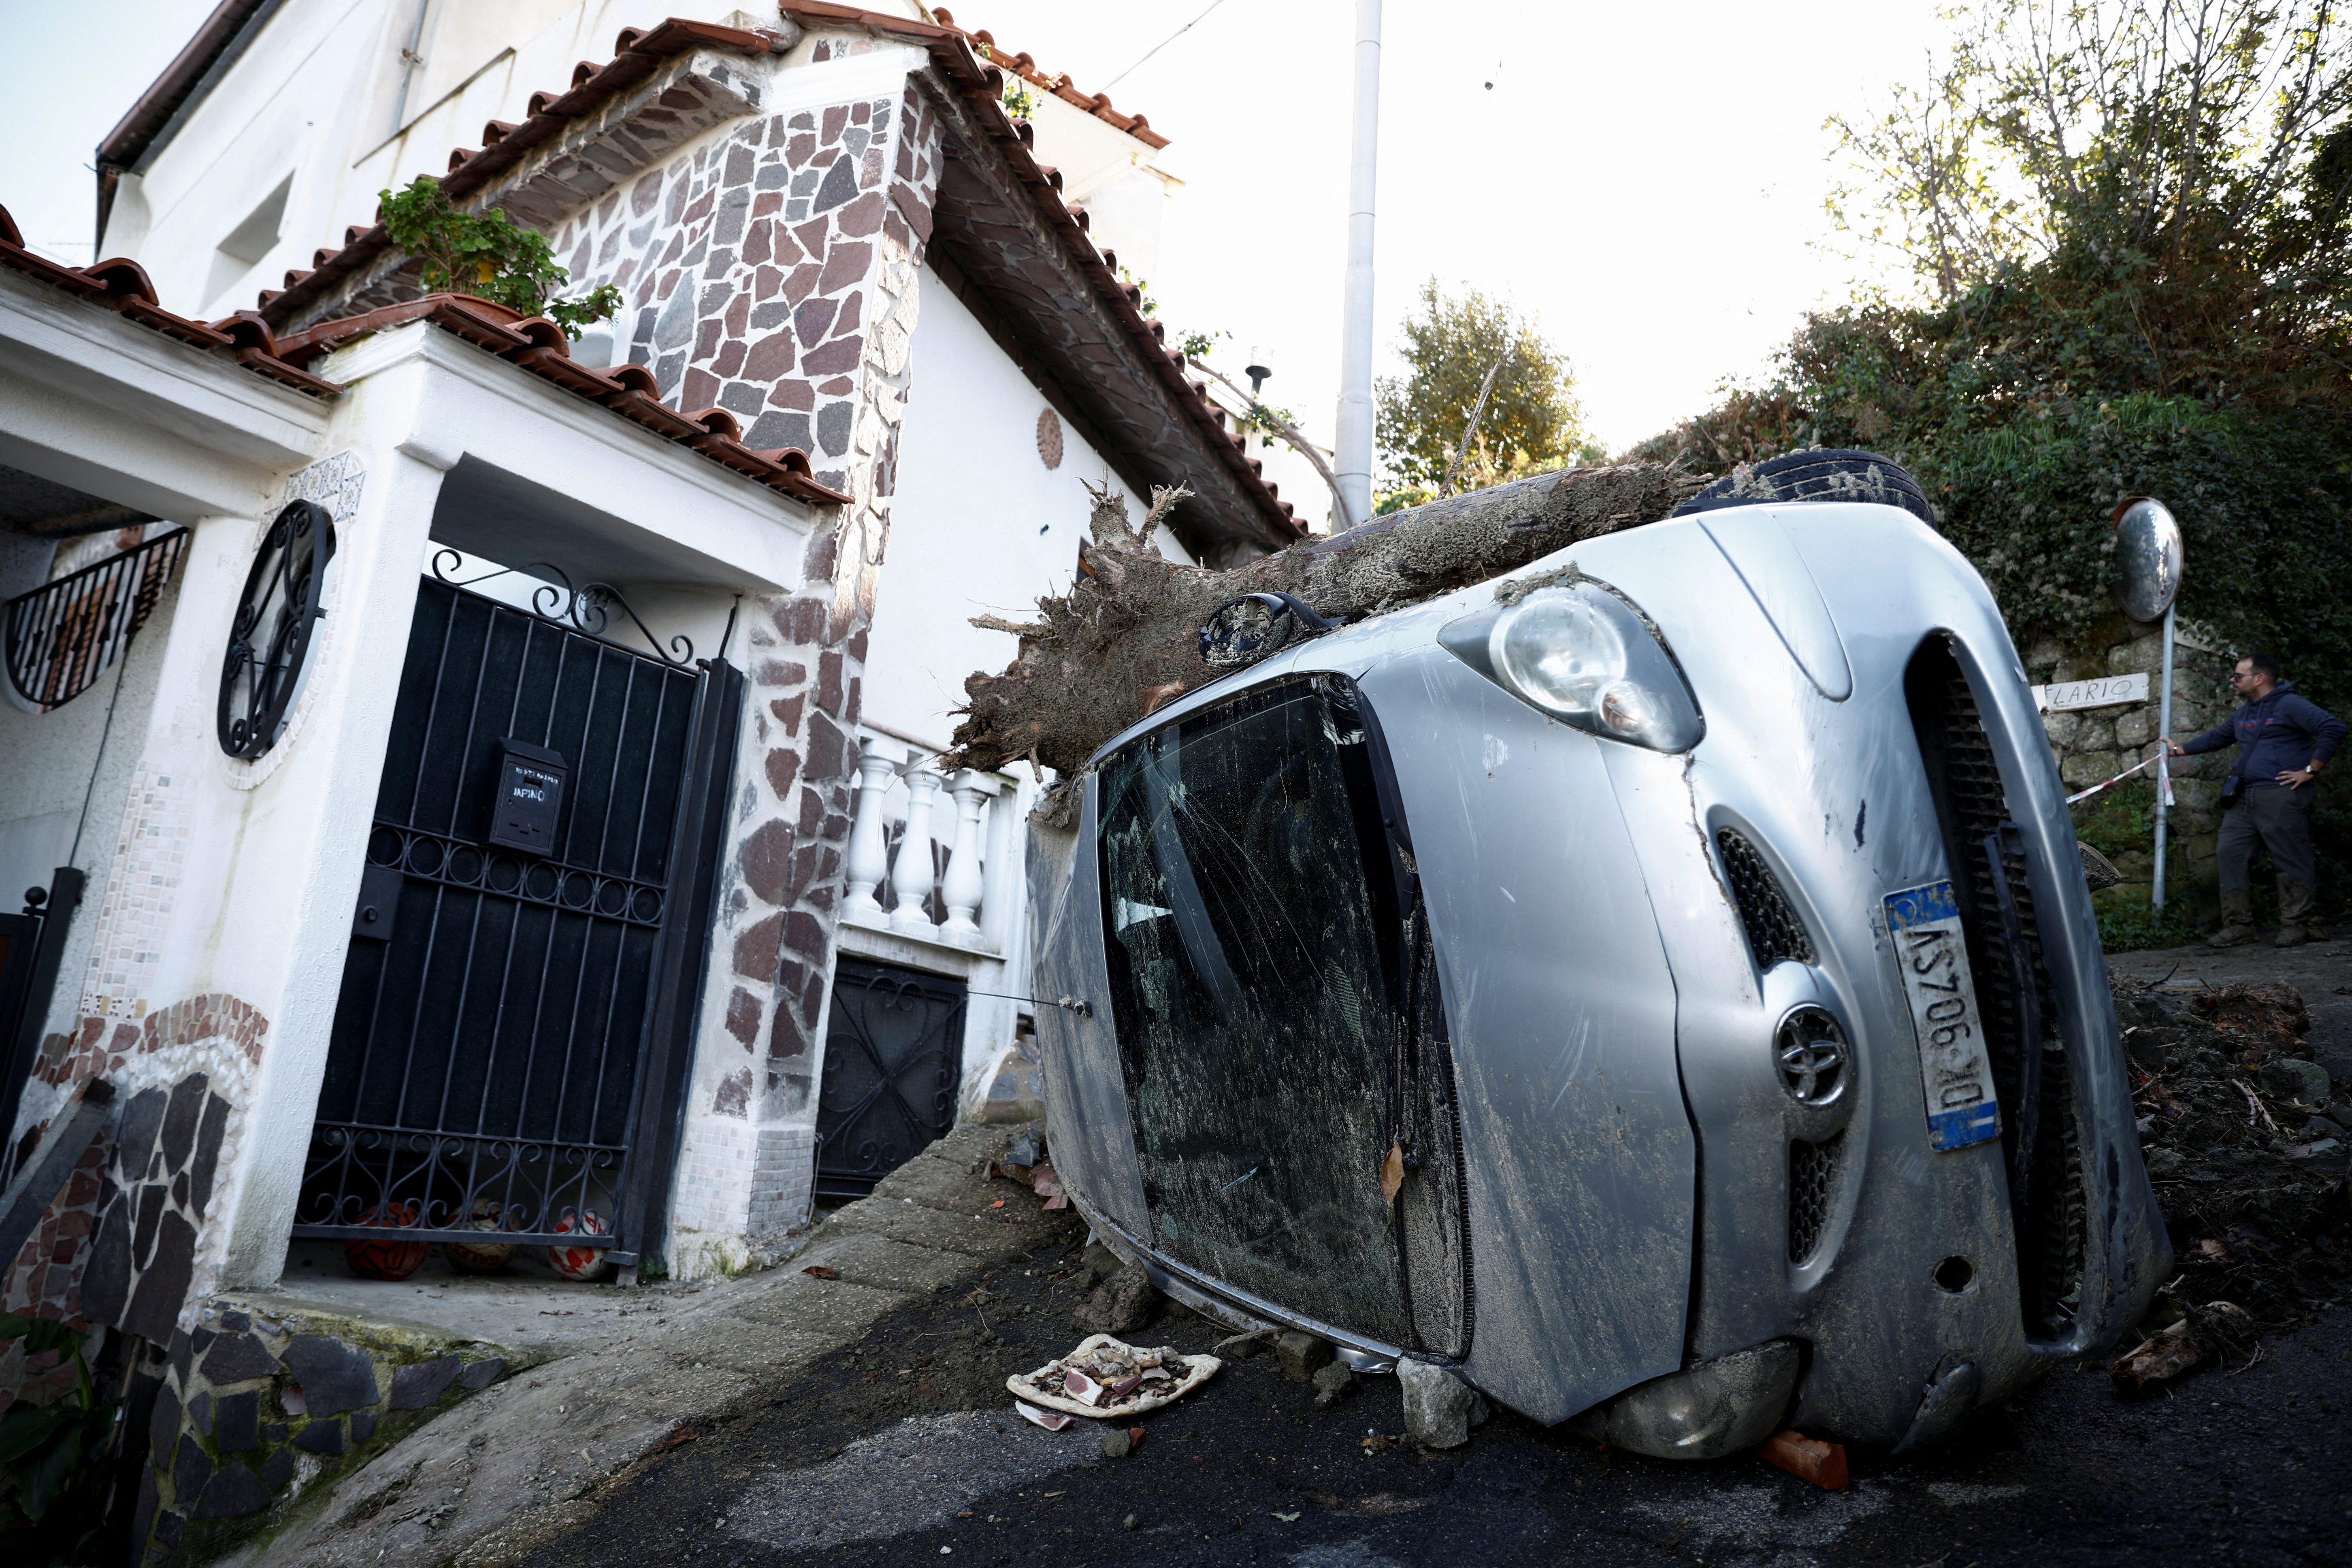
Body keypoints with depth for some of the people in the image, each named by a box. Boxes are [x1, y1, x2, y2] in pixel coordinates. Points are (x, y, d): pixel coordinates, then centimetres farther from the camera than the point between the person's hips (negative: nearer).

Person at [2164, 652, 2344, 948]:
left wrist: (2310, 770, -15)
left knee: (2292, 861, -2)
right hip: (2243, 798, 9)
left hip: (2280, 797, -9)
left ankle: (2296, 926, 5)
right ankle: (2238, 924, 8)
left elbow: (2333, 728, -16)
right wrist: (2181, 749, 35)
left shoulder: (2289, 705, -7)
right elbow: (2217, 737, 36)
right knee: (2232, 854, 3)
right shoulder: (2244, 714, 20)